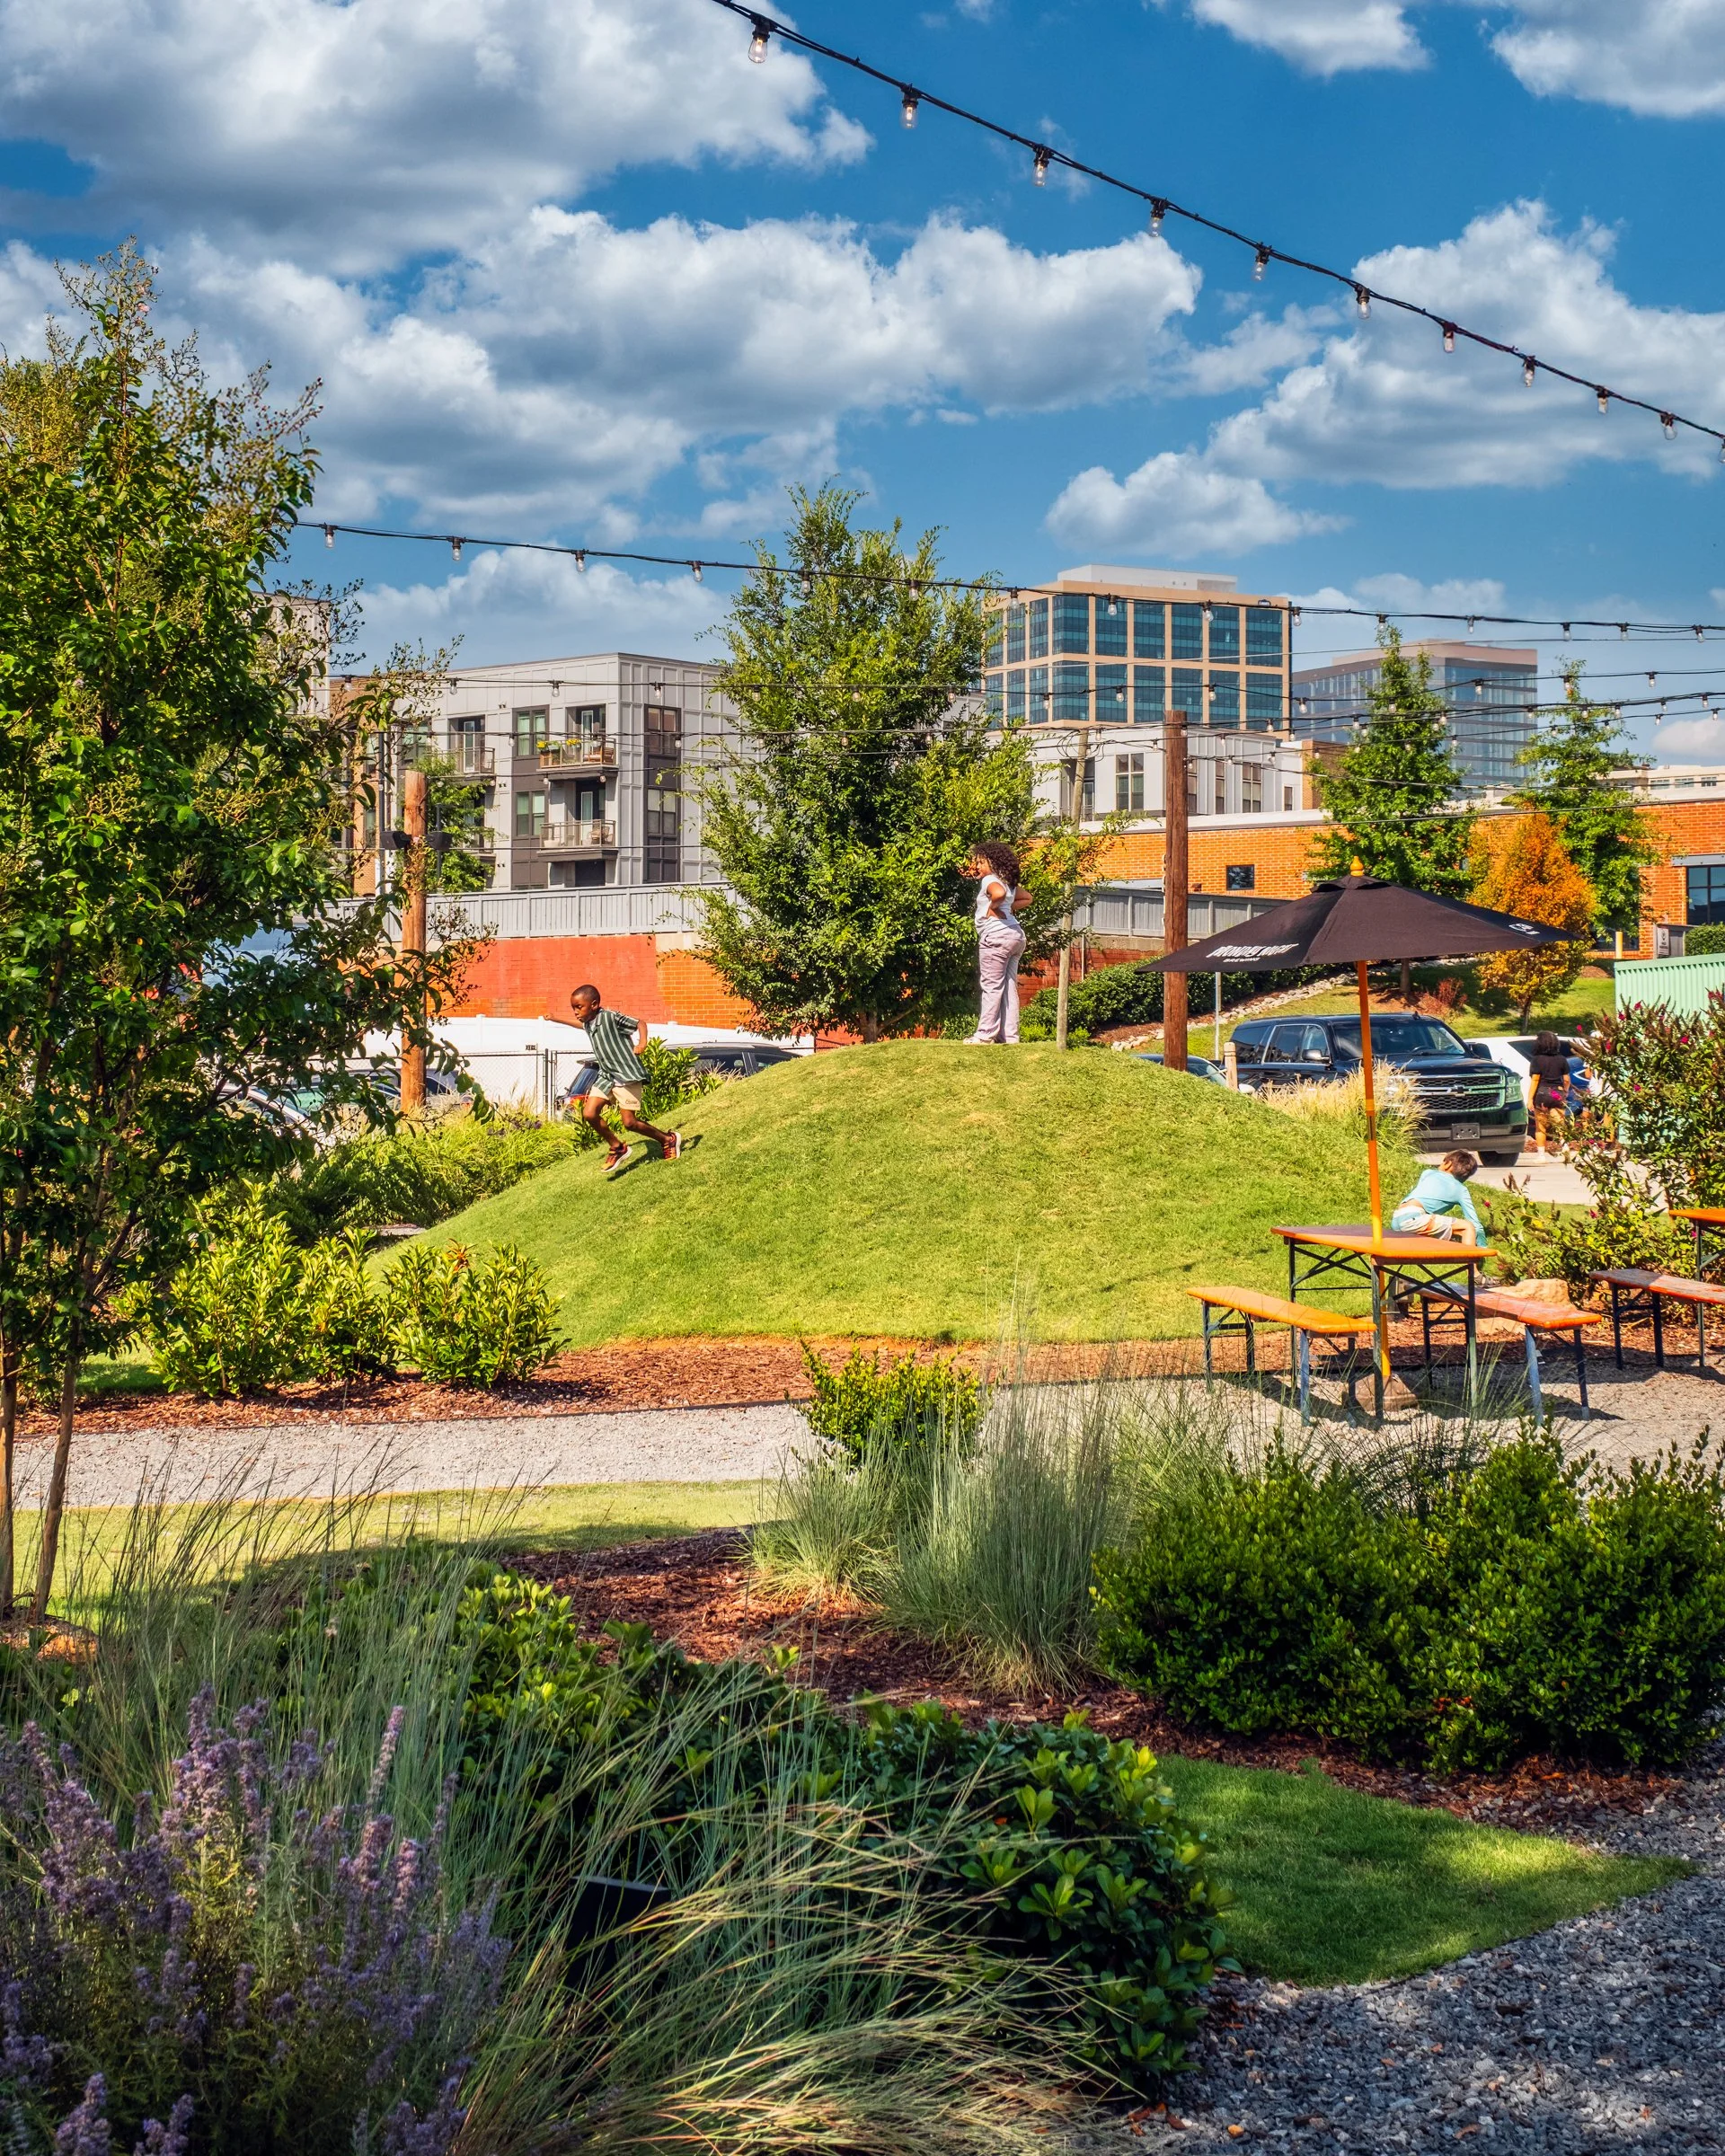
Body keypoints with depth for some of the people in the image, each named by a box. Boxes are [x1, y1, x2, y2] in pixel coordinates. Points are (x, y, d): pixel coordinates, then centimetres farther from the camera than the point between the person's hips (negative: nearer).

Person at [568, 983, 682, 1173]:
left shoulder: (610, 1017, -16)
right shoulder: (588, 1024, 7)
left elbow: (640, 1022, -14)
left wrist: (642, 1042, -30)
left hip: (627, 1075, -8)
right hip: (606, 1076, 8)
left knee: (629, 1122, -9)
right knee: (589, 1114, -7)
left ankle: (668, 1139, 14)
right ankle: (617, 1147, 12)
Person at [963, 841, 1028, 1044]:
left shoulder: (989, 880, -8)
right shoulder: (1008, 883, 19)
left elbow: (999, 893, -30)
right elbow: (1027, 897, 30)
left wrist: (992, 908, -13)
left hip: (997, 936, -9)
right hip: (1015, 934, 9)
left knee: (992, 986, -7)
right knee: (1009, 987, 8)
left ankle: (985, 1034, -5)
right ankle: (1010, 1036, 9)